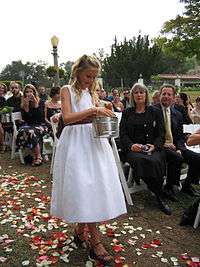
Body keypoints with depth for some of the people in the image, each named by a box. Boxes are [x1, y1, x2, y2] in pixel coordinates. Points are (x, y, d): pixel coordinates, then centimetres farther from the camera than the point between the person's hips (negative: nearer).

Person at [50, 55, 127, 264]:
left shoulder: (92, 92, 17)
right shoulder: (67, 90, 0)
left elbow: (97, 117, 15)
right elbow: (67, 117, -14)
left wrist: (104, 114, -7)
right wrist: (93, 110, -21)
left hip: (94, 142, 6)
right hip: (76, 143, -6)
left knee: (96, 184, 5)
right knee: (83, 187, -7)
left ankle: (80, 229, 24)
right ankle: (95, 242, 1)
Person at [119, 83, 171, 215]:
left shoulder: (155, 112, 15)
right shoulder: (127, 113, 15)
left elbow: (161, 134, 8)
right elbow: (122, 134, 6)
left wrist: (154, 146, -13)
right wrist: (131, 145, -15)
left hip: (153, 148, 0)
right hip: (133, 148, 0)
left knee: (155, 161, -33)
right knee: (140, 160, -34)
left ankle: (160, 198, -13)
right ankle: (160, 196, -17)